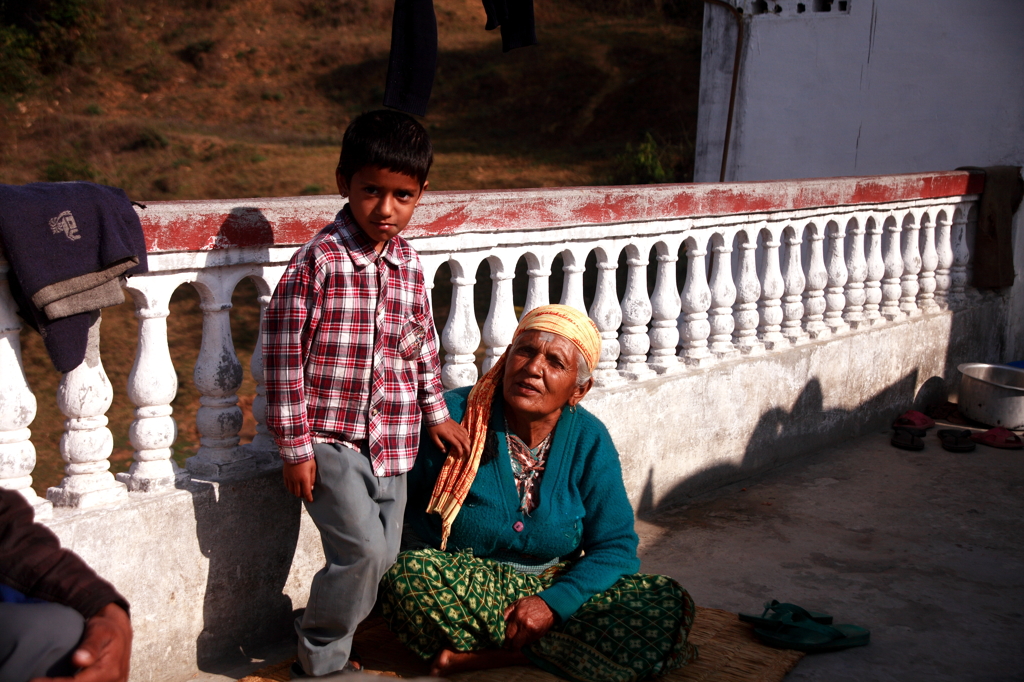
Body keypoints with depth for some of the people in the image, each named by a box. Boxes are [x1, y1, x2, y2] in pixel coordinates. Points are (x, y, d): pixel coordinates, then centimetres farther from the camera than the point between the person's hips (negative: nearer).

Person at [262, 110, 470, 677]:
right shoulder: (320, 259, -14)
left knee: (381, 558, 10)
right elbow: (284, 353, -12)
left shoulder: (409, 264, 4)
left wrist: (436, 414, 20)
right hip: (331, 441, -6)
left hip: (391, 444, 6)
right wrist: (295, 446, -11)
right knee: (363, 551, -15)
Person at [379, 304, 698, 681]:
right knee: (407, 574, -35)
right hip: (464, 588, -3)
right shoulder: (452, 416, -10)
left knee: (667, 603, -20)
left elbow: (615, 547, -4)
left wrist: (553, 603, -19)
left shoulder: (589, 441, -3)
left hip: (556, 590, 3)